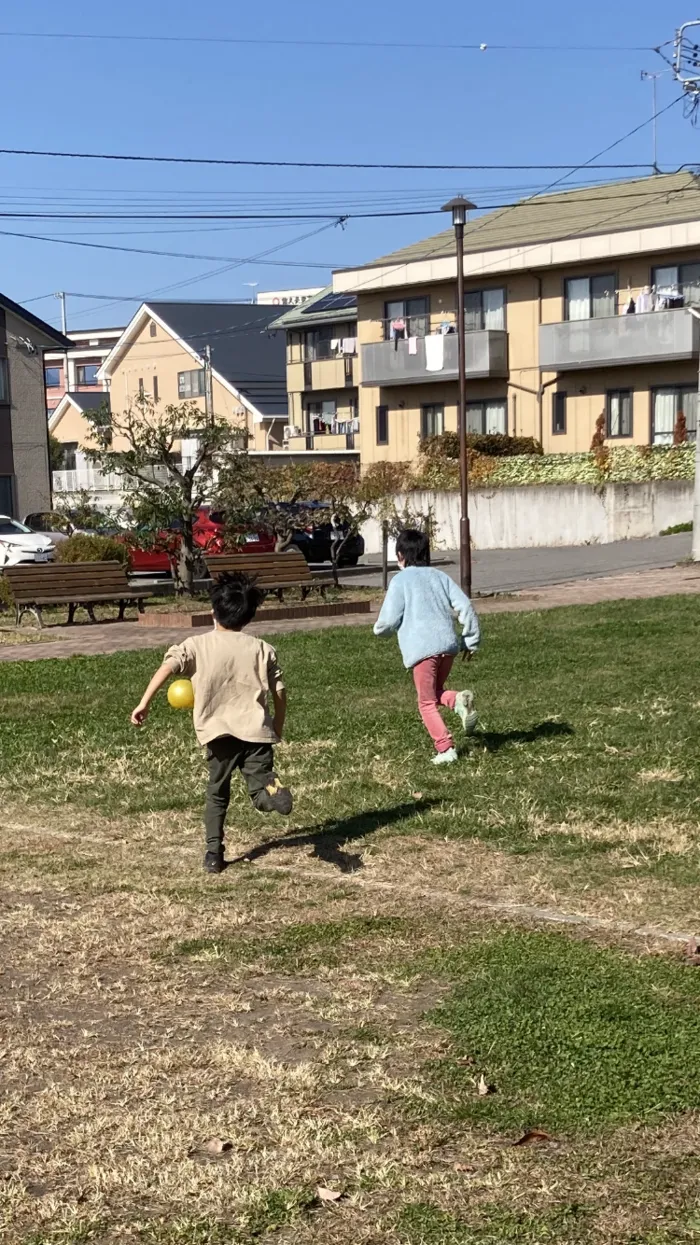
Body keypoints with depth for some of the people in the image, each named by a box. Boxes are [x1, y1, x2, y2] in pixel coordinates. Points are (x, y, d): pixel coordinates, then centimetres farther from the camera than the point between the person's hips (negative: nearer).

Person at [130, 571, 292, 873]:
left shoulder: (196, 645, 6)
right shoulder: (262, 649, 10)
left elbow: (167, 666, -10)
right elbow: (280, 694, 8)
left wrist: (144, 703, -12)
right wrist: (278, 729, 22)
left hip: (218, 731, 0)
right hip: (255, 729, 0)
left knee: (216, 793, 19)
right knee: (261, 781, -4)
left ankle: (213, 852, 11)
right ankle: (272, 789, -40)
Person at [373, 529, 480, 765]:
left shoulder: (400, 580, 2)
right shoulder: (439, 576, 17)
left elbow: (389, 620, -2)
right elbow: (465, 606, 10)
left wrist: (379, 629, 21)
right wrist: (471, 641, 16)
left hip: (422, 648, -5)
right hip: (448, 643, 5)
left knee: (427, 703, 4)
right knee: (436, 692, 22)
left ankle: (445, 748, -9)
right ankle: (458, 700, -10)